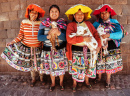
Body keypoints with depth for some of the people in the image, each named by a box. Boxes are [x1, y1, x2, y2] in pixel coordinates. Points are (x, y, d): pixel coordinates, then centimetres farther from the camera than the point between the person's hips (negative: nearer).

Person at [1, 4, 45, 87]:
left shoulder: (41, 23, -8)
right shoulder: (24, 22, -5)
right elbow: (21, 35, -2)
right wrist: (12, 42, -8)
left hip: (38, 48, -1)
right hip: (26, 48, 1)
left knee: (39, 64, 11)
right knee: (30, 64, 15)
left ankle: (41, 78, 38)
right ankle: (33, 79, 38)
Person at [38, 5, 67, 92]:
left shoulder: (63, 23, -5)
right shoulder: (44, 23, -4)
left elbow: (65, 37, -15)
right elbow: (39, 37, -11)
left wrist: (58, 33, -35)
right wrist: (48, 36, -29)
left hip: (60, 50, -1)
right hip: (48, 50, 1)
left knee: (61, 66, 10)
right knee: (51, 67, 14)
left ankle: (61, 82, 37)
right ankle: (53, 83, 39)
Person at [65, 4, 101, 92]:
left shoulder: (88, 24, 6)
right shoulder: (71, 25, -7)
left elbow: (96, 34, 4)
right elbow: (69, 38, -21)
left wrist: (98, 45, -10)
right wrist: (83, 39, -27)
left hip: (89, 50, 4)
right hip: (76, 51, -3)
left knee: (88, 67, 15)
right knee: (76, 68, 7)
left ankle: (87, 81, 40)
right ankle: (75, 84, 31)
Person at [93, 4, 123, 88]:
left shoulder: (114, 22, -2)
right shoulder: (97, 23, 0)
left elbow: (120, 34, -14)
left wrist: (109, 35, -28)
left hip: (111, 47, 0)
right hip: (99, 46, 1)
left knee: (110, 64, 8)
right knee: (99, 63, 10)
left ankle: (108, 80, 29)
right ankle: (99, 77, 37)